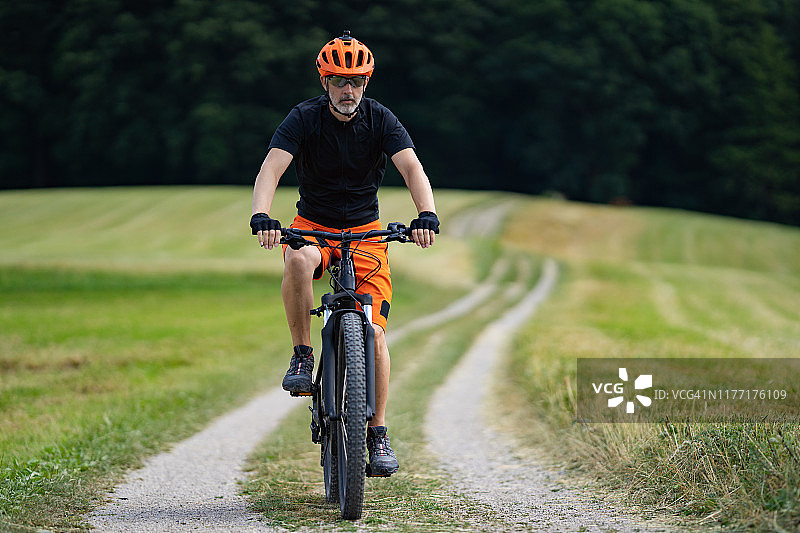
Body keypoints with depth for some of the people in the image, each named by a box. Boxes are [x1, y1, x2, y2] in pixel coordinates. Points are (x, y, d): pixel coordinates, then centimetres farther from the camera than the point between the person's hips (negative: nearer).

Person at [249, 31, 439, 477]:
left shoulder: (380, 120, -8)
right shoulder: (305, 118, -11)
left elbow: (412, 168, -21)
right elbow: (271, 169, -23)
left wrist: (427, 214, -41)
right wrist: (262, 218, -42)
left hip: (364, 231, 1)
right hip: (313, 227, -1)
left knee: (374, 331, -12)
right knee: (299, 260, -39)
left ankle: (379, 434, 1)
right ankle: (302, 355, -20)